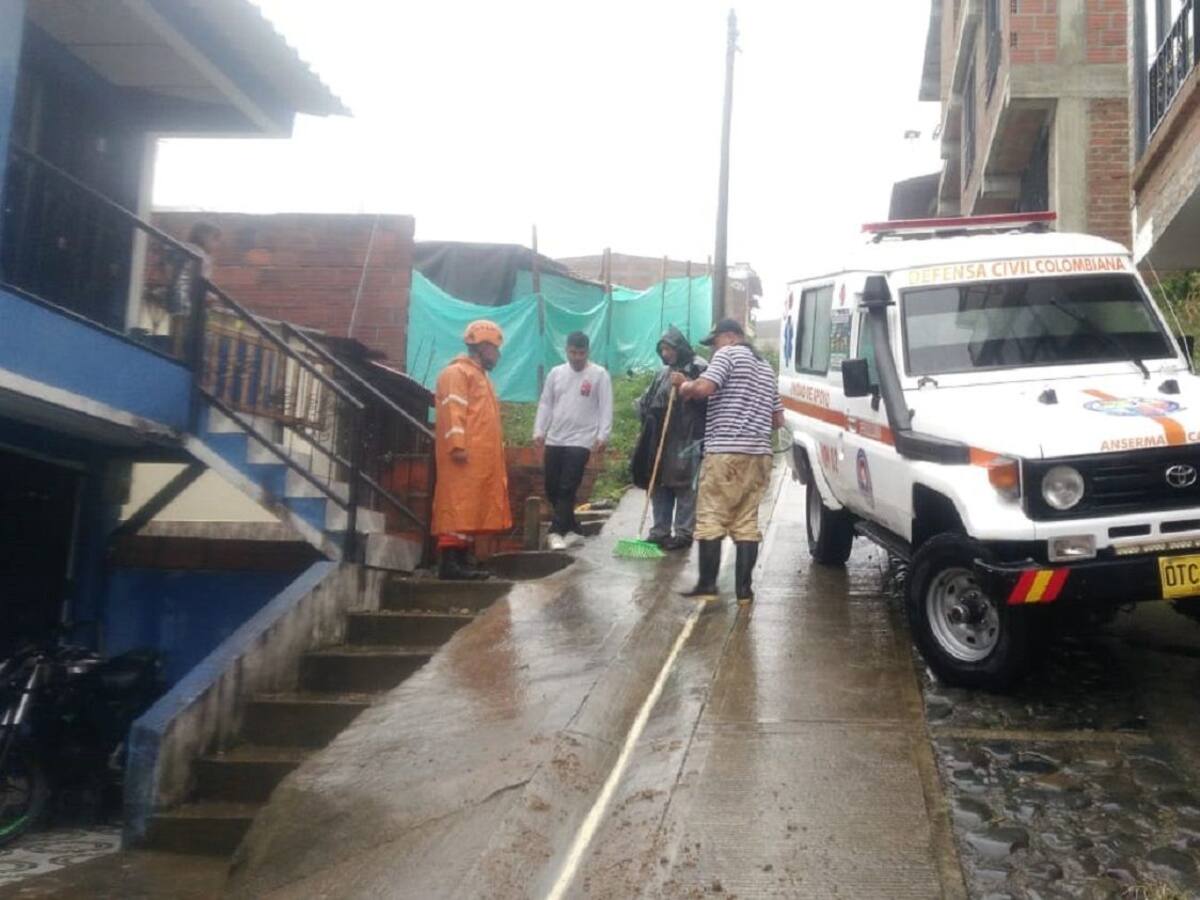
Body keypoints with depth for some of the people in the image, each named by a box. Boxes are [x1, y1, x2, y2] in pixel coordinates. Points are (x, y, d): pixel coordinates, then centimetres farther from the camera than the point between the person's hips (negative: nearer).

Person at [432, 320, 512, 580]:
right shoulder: (457, 372, -4)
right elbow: (452, 411, -15)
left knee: (472, 509, 7)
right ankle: (449, 563, -15)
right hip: (464, 457, -10)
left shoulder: (480, 375, 27)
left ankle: (461, 560, 9)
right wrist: (457, 446, -24)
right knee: (457, 507, -13)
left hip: (481, 460, 10)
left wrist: (492, 456, 23)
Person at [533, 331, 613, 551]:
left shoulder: (599, 375, -3)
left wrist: (602, 436, -14)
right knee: (552, 488, 6)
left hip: (581, 441, -5)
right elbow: (545, 404, 12)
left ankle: (556, 532, -7)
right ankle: (572, 529, 19)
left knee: (567, 488, -11)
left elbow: (606, 408, -6)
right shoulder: (555, 373, 9)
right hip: (554, 440, 5)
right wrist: (539, 432, 4)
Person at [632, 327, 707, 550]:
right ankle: (660, 532, 15)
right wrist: (646, 429, 14)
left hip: (687, 439, -7)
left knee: (684, 487, -5)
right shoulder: (663, 373, 18)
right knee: (658, 485, 8)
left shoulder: (699, 369, -3)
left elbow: (708, 398, -15)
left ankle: (684, 534, 1)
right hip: (660, 439, 7)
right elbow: (647, 401, 24)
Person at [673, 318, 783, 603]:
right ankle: (744, 587, 4)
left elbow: (703, 387, -18)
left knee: (711, 518, -2)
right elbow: (778, 420, 24)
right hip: (759, 453, 7)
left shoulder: (729, 354, -1)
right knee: (747, 521, 6)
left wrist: (685, 388, 2)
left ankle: (707, 583, -3)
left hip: (726, 451, -7)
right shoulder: (766, 368, 23)